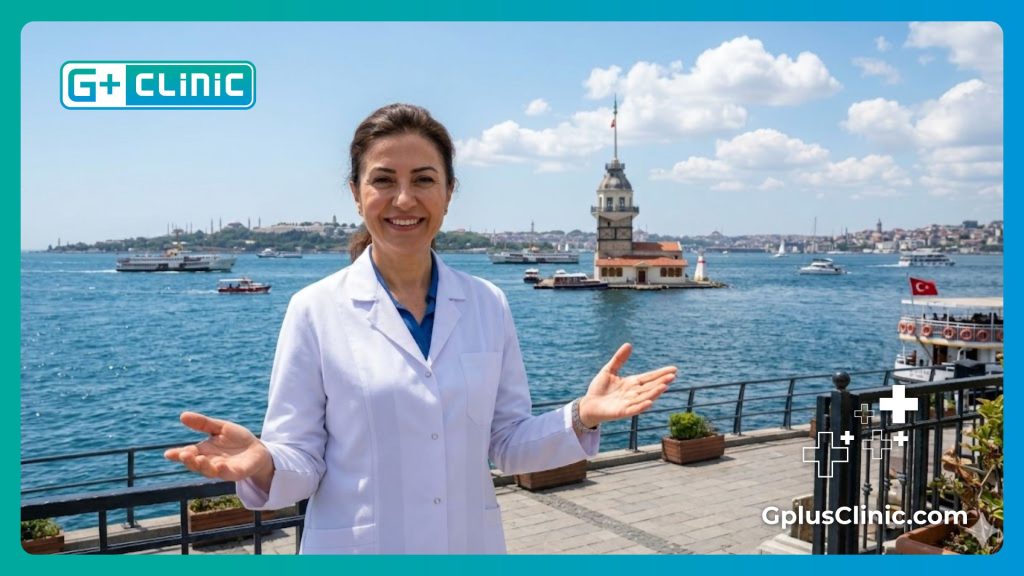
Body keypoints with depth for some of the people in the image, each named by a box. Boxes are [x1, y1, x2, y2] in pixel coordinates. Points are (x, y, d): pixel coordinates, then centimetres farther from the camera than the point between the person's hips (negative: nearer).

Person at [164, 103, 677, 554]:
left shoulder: (487, 304, -1)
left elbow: (506, 444, 3)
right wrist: (262, 463, -28)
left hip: (472, 549, 3)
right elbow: (302, 461, -8)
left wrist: (579, 417, -13)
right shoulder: (315, 311, -9)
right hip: (359, 553, -2)